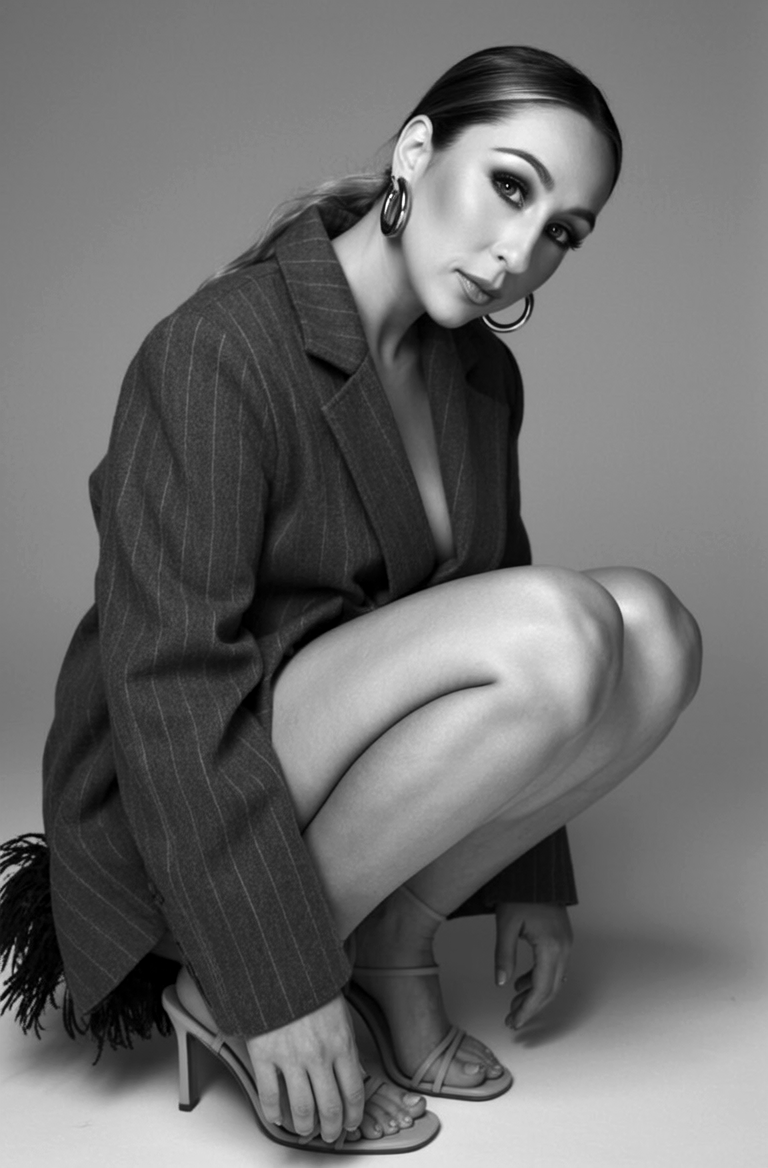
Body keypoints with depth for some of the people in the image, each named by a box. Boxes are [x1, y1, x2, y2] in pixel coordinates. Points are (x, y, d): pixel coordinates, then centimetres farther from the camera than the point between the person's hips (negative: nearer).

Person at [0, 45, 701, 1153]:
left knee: (653, 629, -14)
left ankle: (392, 944, -1)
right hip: (182, 806, -7)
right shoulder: (220, 347, -19)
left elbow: (497, 590, 14)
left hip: (358, 762, 7)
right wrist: (274, 981, -25)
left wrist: (528, 875, 13)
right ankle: (225, 989, -13)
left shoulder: (483, 379, 5)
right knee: (559, 634, -29)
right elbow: (169, 679, -24)